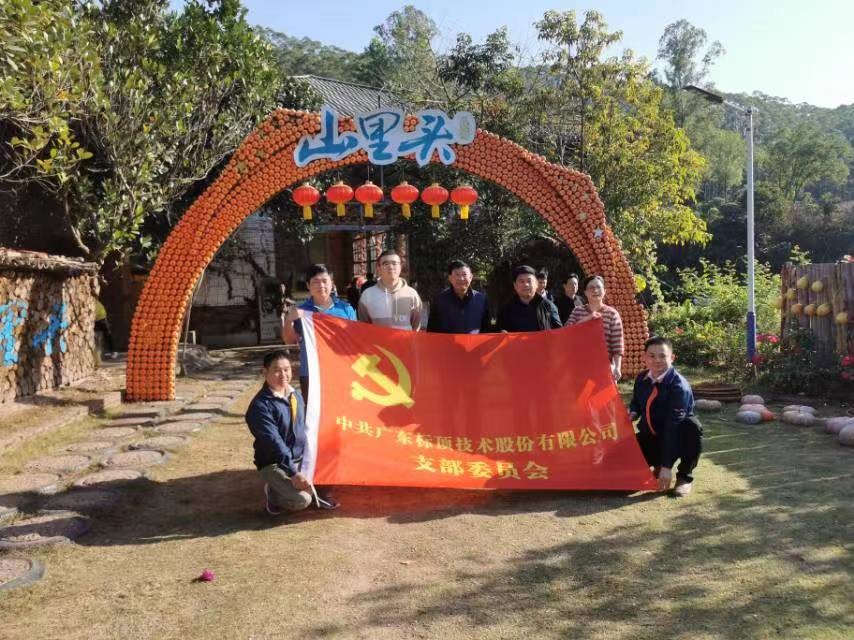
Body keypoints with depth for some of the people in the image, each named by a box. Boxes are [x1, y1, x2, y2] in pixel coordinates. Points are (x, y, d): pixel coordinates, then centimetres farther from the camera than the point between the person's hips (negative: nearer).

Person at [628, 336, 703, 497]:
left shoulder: (679, 386, -26)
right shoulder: (641, 379, -5)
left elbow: (673, 425, -31)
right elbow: (636, 402, 16)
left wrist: (667, 466, -33)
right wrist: (633, 413, -11)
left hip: (676, 437, -5)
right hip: (650, 436, 5)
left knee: (692, 426, -38)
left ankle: (685, 477, -14)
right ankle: (656, 464, 17)